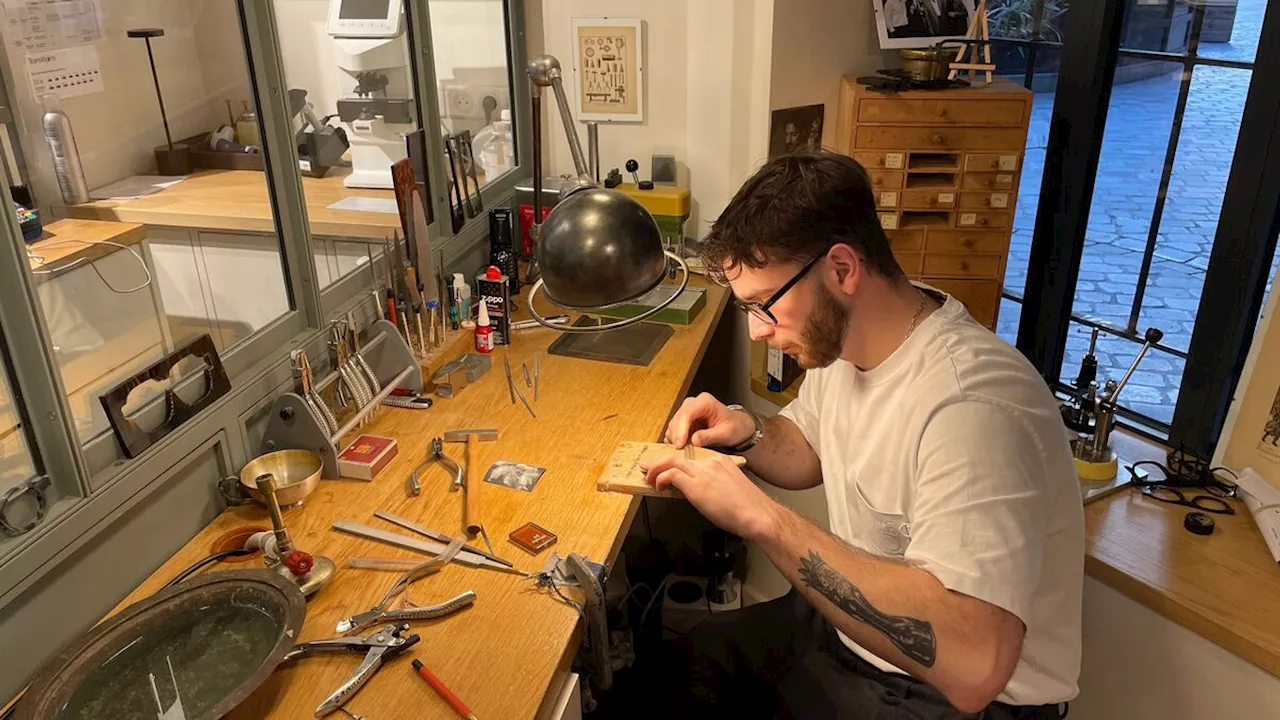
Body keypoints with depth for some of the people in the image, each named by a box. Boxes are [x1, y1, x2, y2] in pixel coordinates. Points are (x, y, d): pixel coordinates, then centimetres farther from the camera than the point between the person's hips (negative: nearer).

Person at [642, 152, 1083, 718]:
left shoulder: (971, 406, -33)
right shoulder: (841, 336, -6)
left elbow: (972, 663, -41)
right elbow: (810, 452, 14)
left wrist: (762, 518, -38)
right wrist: (748, 435, -9)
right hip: (854, 624, 7)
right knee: (684, 662, 11)